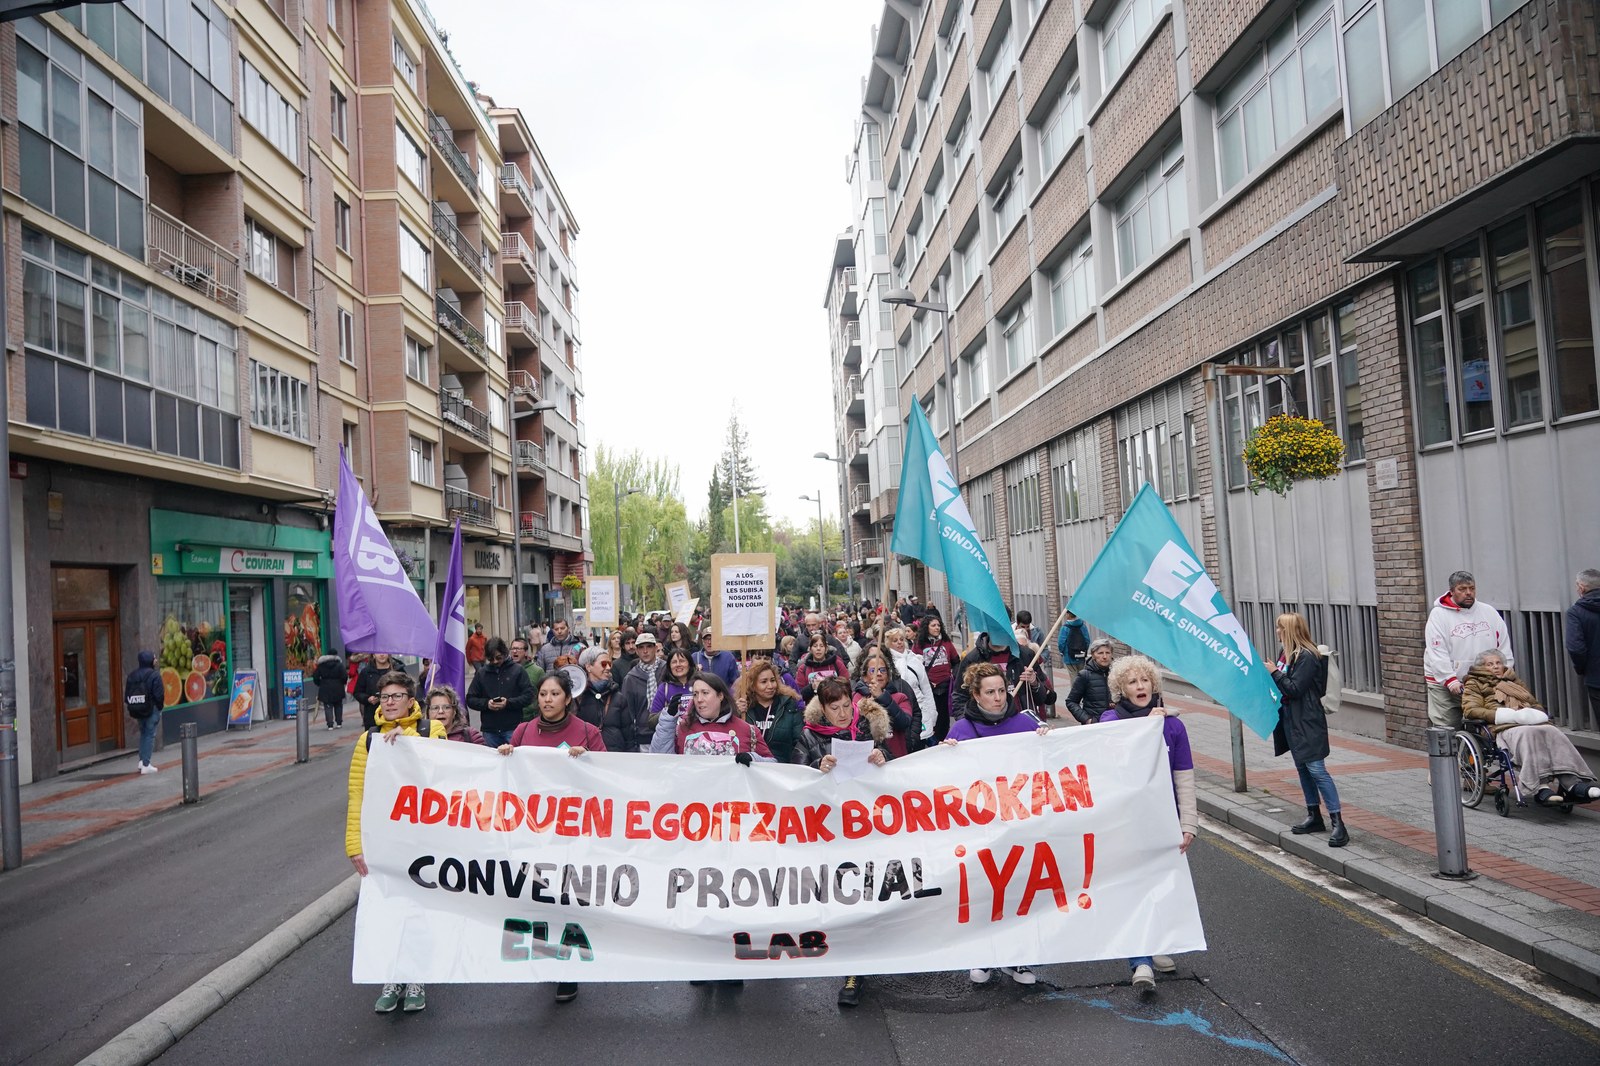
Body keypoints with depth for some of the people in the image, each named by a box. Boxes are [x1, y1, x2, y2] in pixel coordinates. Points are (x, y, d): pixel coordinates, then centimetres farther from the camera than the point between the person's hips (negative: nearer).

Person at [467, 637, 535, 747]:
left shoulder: (517, 670, 1)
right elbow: (470, 699, 9)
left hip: (513, 729, -3)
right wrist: (486, 703, -9)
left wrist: (509, 703, -17)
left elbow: (529, 696, -3)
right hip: (489, 731, 3)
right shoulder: (481, 673, 9)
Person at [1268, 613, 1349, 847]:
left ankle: (1338, 823, -9)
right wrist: (1272, 673, 0)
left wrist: (1274, 672, -13)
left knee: (1316, 769, -11)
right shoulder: (1288, 654, 11)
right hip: (1292, 720, 10)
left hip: (1308, 722, -10)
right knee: (1302, 768, 14)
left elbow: (1295, 689, -22)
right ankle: (1314, 817, 24)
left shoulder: (1307, 657, -16)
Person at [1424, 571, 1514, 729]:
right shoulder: (1439, 615, -3)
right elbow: (1437, 653, -10)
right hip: (1445, 685, -4)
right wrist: (1450, 680, -18)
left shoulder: (1489, 612, 11)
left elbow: (1504, 646, 14)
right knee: (1447, 732, -4)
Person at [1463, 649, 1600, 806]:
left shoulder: (1515, 681, 39)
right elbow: (1470, 710, 5)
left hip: (1530, 722, 5)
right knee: (1528, 733, -38)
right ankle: (1540, 786, -52)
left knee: (1553, 733, -31)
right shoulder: (1474, 684, 22)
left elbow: (1536, 704, 36)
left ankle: (1572, 783, -45)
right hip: (1504, 727, -4)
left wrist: (1535, 714, 8)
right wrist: (1511, 715, -7)